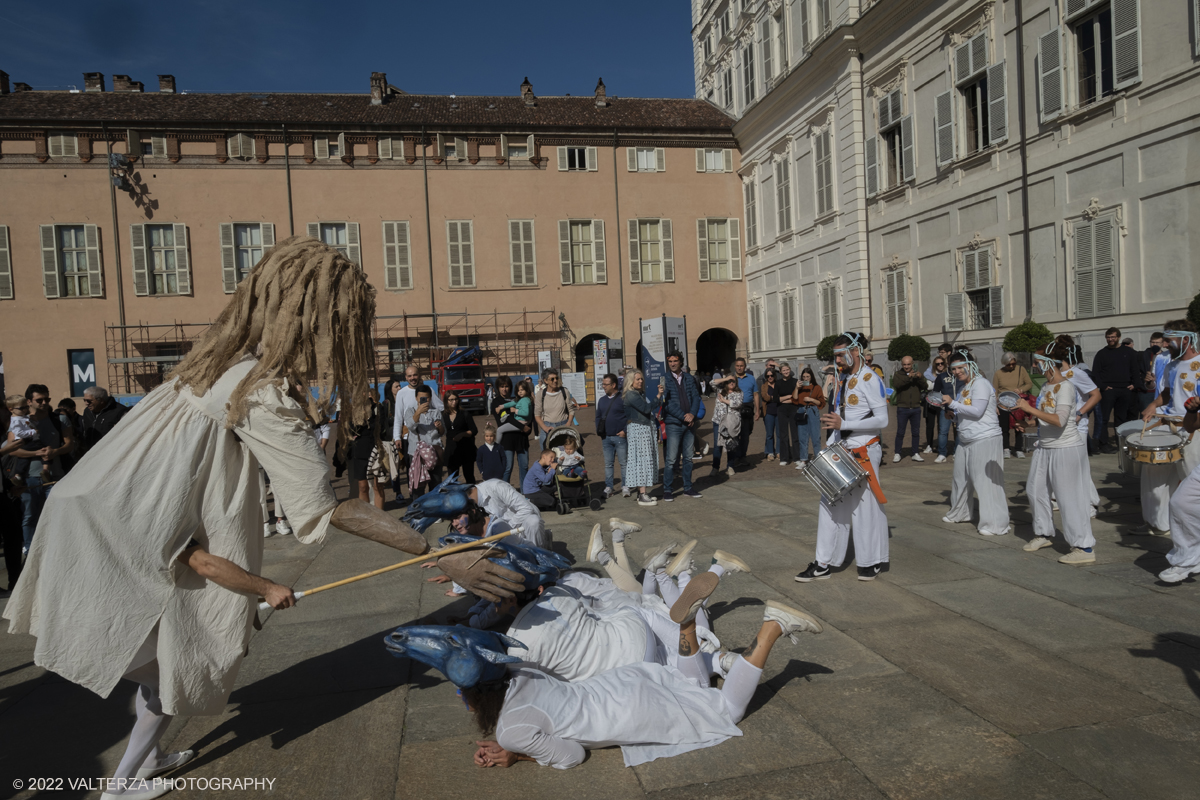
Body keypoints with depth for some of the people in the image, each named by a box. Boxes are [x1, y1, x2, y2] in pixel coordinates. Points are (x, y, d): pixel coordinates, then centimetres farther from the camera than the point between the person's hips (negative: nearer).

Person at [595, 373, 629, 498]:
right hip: (606, 437, 5)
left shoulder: (623, 399, -4)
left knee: (623, 462, 1)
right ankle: (608, 487, 14)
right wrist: (598, 431, 8)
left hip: (620, 436, -5)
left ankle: (625, 487, 8)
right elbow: (598, 417, 21)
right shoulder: (601, 400, 14)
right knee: (608, 463, 8)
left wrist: (625, 431, -12)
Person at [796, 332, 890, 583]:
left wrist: (843, 424, -22)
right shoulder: (843, 379, 13)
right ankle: (823, 564, 10)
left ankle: (873, 561, 19)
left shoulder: (870, 379, -11)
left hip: (864, 452, -8)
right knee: (830, 504, 6)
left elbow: (882, 420, -16)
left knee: (865, 506, 2)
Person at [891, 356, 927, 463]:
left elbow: (925, 387, -2)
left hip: (916, 408, 3)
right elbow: (895, 384, -18)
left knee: (916, 432, 8)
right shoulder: (898, 374, 3)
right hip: (902, 408, -3)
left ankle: (916, 454, 16)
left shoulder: (917, 374, 11)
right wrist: (908, 377, -29)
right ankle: (897, 454, 6)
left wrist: (920, 378, -20)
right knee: (900, 432, -1)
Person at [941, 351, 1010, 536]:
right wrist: (952, 412, 6)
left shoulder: (980, 384, -12)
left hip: (985, 440, -10)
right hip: (966, 440, 10)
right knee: (960, 478, 17)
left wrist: (953, 403, -17)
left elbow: (977, 411, -21)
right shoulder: (964, 387, 16)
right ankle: (959, 513, 33)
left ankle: (995, 524, -2)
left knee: (985, 481, -8)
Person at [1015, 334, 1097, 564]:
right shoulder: (1047, 386, 8)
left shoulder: (1065, 387, -17)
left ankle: (1085, 548, -1)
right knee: (1035, 490, 16)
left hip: (1065, 449, -9)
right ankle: (1044, 534, 32)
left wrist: (1030, 409, -27)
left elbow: (1059, 420, -28)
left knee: (1069, 498, -7)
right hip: (1045, 448, 9)